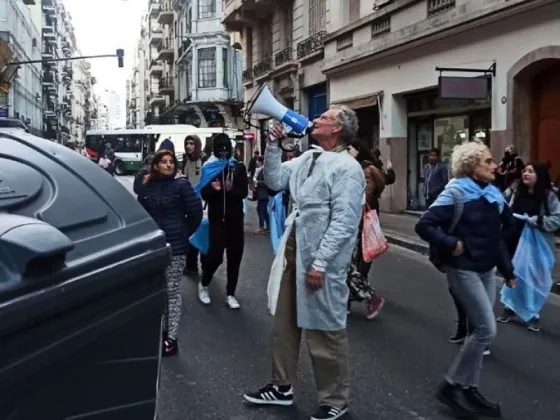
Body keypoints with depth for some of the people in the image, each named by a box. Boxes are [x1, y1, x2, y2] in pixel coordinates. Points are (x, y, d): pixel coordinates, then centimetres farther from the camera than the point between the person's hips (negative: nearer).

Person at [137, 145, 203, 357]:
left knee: (172, 291, 1)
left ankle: (171, 339, 8)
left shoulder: (181, 184, -7)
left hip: (175, 246, -4)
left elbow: (195, 212, -6)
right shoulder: (147, 186, 3)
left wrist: (184, 233, 2)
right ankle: (161, 331, 27)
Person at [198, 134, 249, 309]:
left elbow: (244, 192, -3)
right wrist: (213, 188, -25)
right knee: (215, 255, -9)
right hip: (217, 218, -2)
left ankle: (230, 294, 18)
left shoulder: (239, 167, 3)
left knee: (235, 256, 5)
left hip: (235, 218, 2)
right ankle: (204, 285, 18)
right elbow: (204, 194, -3)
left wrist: (231, 189, -22)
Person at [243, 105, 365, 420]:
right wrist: (274, 145, 3)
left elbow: (343, 222, -20)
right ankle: (282, 387, 35)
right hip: (295, 253, 9)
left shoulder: (347, 168, -15)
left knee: (325, 331, 4)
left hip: (322, 261, -9)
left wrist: (320, 263, -23)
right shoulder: (308, 158, 11)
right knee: (285, 323, 18)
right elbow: (275, 180, 13)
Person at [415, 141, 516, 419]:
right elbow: (424, 225, -19)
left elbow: (499, 233, 14)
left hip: (487, 270, 7)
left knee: (481, 330, 10)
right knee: (487, 330, -9)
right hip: (464, 270, -7)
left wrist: (507, 270, 13)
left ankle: (470, 389, 22)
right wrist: (451, 244, -20)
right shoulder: (456, 192, -14)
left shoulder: (493, 193, 7)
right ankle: (451, 385, 4)